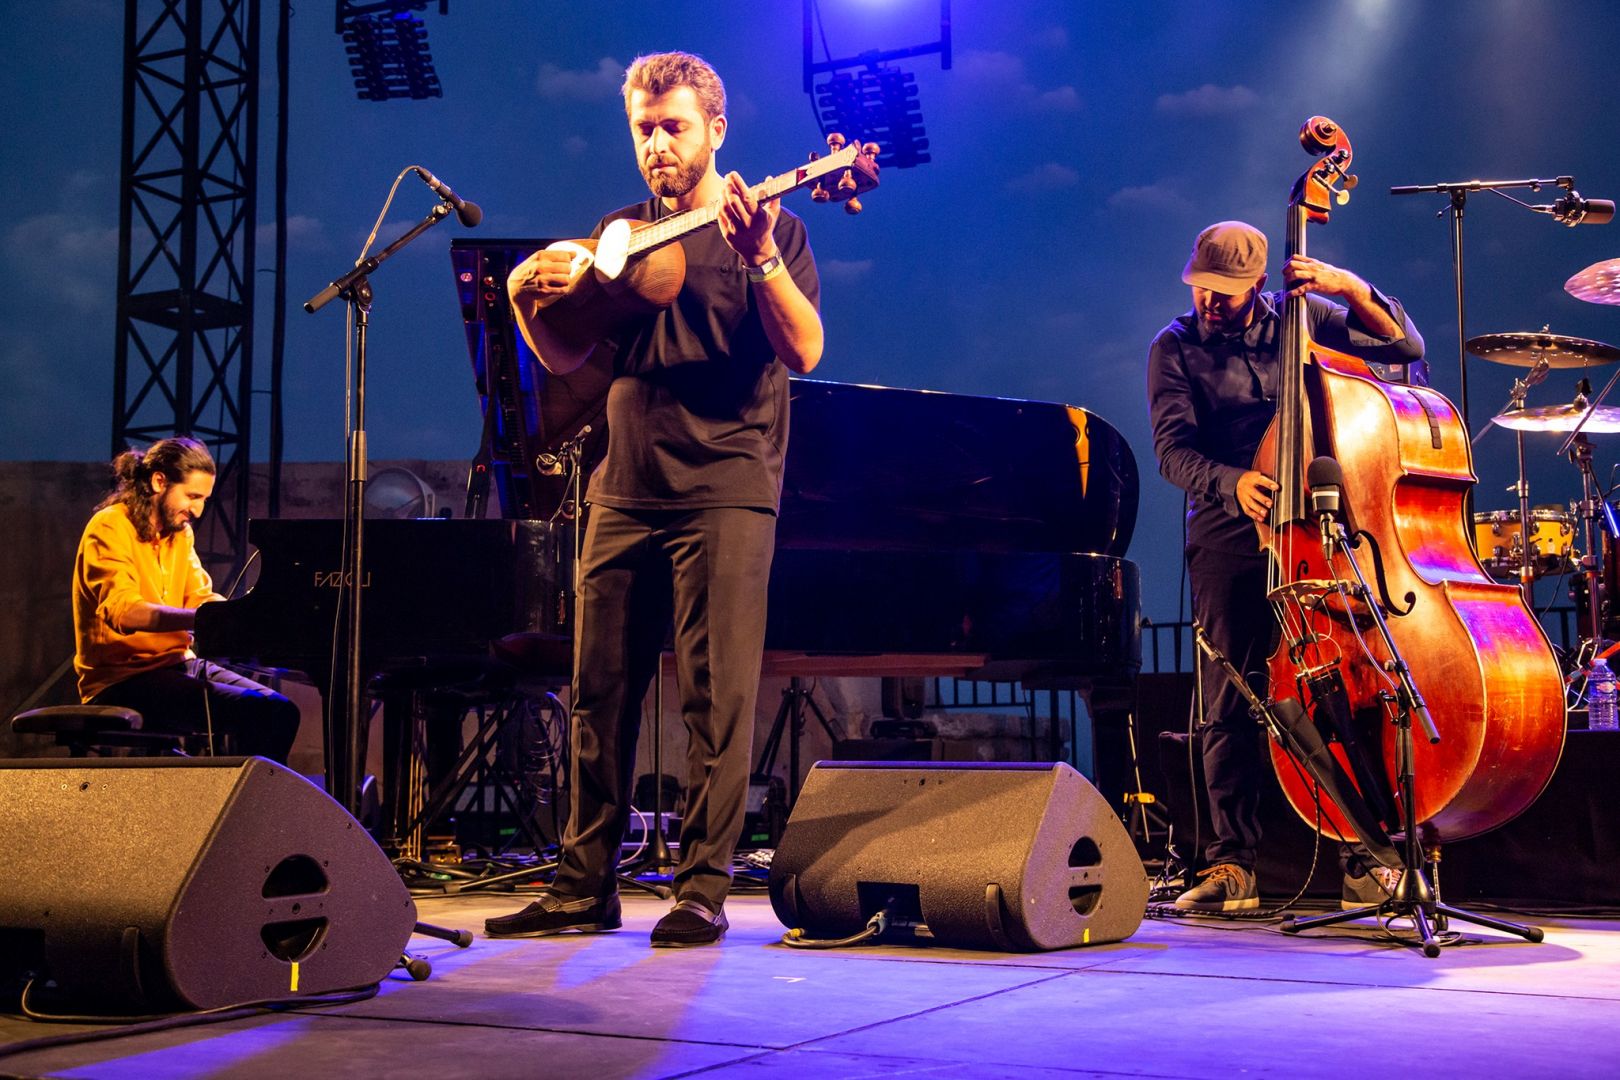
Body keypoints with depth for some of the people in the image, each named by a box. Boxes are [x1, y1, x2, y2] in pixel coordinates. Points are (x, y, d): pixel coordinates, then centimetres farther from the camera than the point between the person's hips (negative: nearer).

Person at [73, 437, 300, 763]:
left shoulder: (179, 533, 15)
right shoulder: (110, 528, -13)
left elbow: (201, 598, 13)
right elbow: (123, 612, -28)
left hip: (176, 662, 8)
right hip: (121, 679, -8)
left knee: (280, 711, -9)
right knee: (252, 713, -25)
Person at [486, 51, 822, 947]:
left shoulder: (770, 230, 3)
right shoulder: (618, 234, 18)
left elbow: (803, 352, -11)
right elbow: (566, 360, 17)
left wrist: (760, 256, -24)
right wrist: (525, 297, -2)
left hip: (724, 492, -5)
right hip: (625, 492, 5)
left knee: (716, 695, -5)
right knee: (600, 692, 5)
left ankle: (702, 890, 0)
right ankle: (584, 885, 12)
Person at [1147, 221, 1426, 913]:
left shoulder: (1304, 318, 10)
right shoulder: (1176, 348, 6)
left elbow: (1405, 348, 5)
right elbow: (1172, 447, -7)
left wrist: (1353, 290, -10)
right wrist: (1232, 483, -25)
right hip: (1230, 539, 0)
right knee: (1231, 705, -4)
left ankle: (1368, 859, 0)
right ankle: (1232, 865, 1)